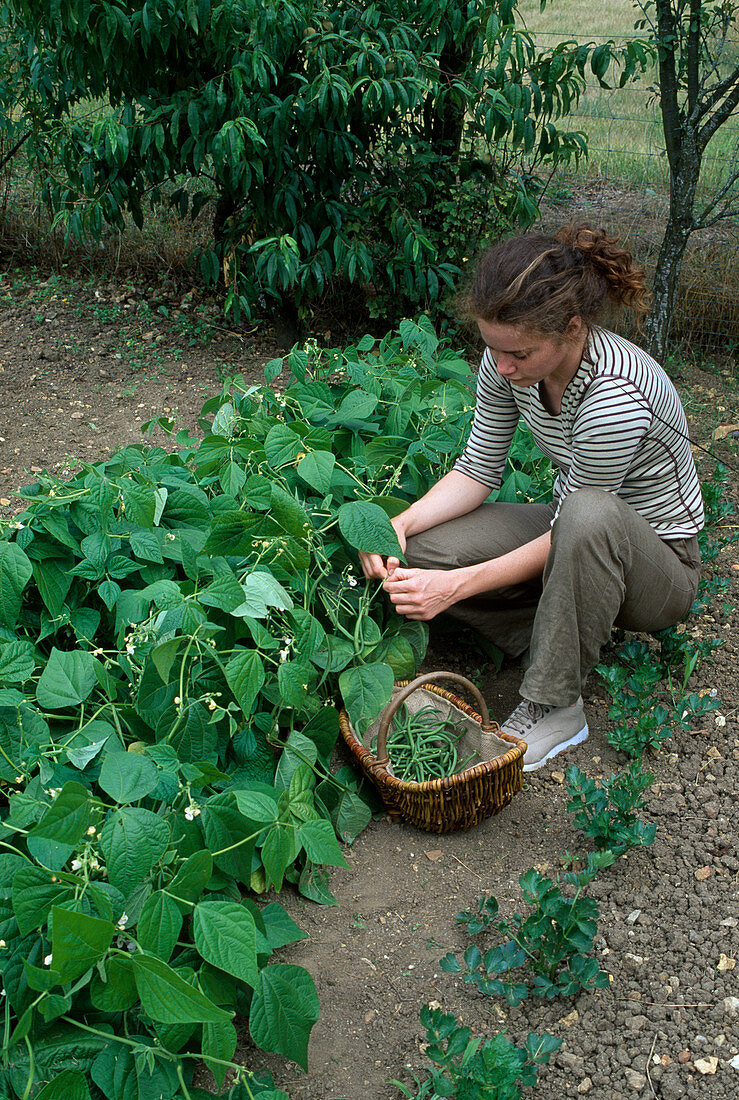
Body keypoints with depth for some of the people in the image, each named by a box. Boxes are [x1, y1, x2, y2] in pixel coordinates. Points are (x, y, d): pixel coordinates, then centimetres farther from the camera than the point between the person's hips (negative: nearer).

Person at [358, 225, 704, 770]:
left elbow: (571, 528, -26)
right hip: (575, 531, 6)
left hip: (661, 563, -6)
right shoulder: (510, 361, -14)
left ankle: (555, 707, -24)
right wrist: (400, 524, -21)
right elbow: (477, 470, -5)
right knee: (417, 554, -15)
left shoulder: (615, 399, -35)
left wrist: (457, 585, -30)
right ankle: (563, 627, -1)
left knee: (590, 515, -42)